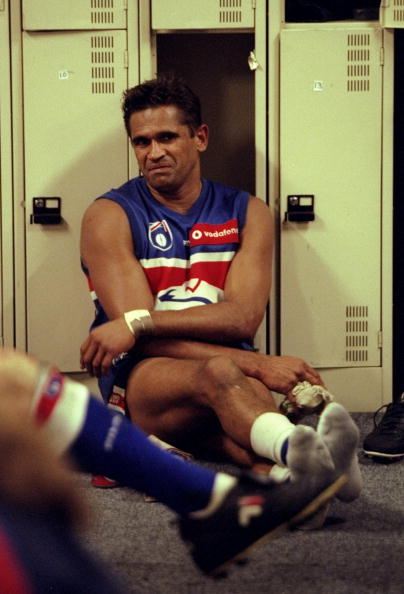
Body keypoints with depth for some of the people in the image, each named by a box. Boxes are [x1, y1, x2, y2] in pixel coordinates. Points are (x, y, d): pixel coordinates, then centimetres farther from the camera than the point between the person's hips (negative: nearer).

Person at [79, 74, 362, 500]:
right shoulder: (109, 216, 4)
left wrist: (139, 324, -18)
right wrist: (256, 365, -20)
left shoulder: (246, 213, 14)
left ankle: (290, 474, -72)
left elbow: (243, 317, -3)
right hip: (138, 379, -3)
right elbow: (142, 338, -9)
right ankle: (303, 450, -72)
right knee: (220, 373, -40)